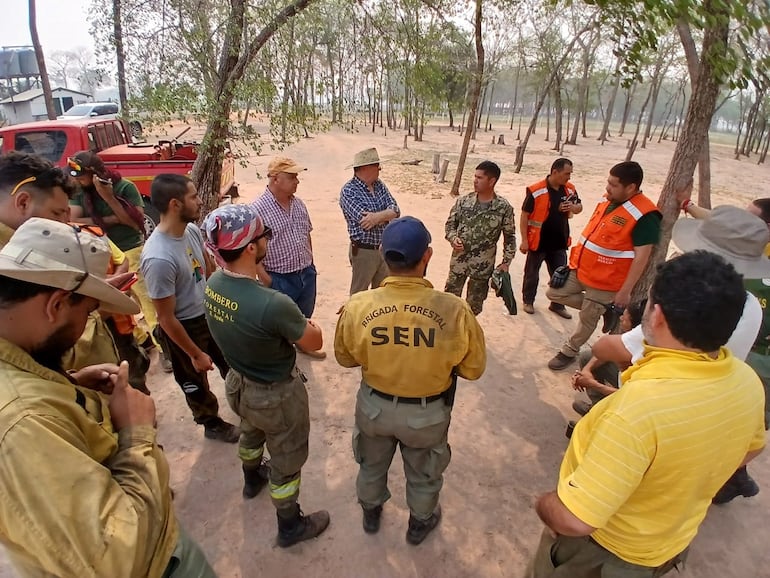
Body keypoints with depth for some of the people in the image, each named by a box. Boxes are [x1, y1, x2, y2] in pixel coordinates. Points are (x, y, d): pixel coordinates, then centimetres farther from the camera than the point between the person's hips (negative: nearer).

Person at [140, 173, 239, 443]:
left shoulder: (192, 230, -11)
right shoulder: (159, 258, -34)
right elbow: (166, 318, -25)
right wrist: (195, 354, -15)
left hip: (210, 314, 7)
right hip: (184, 327, -7)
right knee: (195, 382, 20)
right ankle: (212, 424, 46)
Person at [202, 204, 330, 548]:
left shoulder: (213, 285, -15)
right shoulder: (273, 304, -39)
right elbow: (314, 342, -20)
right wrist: (306, 324, 0)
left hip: (239, 383, 7)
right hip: (276, 395, -7)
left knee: (250, 432, 36)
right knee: (287, 460, 18)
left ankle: (252, 479, 66)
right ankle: (291, 526, 43)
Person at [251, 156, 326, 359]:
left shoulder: (298, 204, 2)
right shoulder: (258, 209, -19)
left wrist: (310, 263, 14)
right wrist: (266, 280, -18)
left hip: (307, 274, 7)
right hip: (280, 280, -7)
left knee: (305, 316, 26)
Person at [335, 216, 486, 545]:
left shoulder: (358, 306, -23)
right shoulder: (454, 311, -28)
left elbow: (345, 358, -5)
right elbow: (474, 369, -12)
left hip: (374, 405, 2)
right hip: (428, 412, -1)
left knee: (372, 464, 32)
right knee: (423, 474, 29)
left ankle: (371, 514, 59)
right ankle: (420, 524, 56)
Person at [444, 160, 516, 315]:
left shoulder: (504, 208, -9)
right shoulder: (464, 201, -4)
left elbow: (509, 237, -1)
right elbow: (450, 223, 6)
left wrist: (506, 262, -4)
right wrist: (453, 238, -14)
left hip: (483, 266, -1)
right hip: (459, 261, 2)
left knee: (474, 306, 13)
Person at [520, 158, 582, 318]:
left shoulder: (570, 189, 0)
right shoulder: (536, 191, -17)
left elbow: (580, 207, 16)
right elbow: (524, 216, -13)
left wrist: (573, 207, -9)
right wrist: (524, 240, -15)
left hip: (559, 242, 5)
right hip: (538, 242, -5)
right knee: (532, 273, 12)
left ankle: (557, 304, 28)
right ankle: (528, 301, 30)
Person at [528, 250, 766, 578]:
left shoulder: (639, 407, -43)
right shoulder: (747, 381, -18)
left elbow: (576, 519, -37)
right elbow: (750, 448, 5)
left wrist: (544, 505, -16)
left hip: (606, 547, -6)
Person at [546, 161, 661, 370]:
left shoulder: (645, 215, -22)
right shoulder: (609, 201, 4)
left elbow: (641, 257, -20)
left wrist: (625, 291, -19)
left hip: (605, 281, -8)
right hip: (581, 269, 8)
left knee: (587, 319, 7)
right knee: (554, 293, 11)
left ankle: (569, 352, 30)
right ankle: (599, 306, 22)